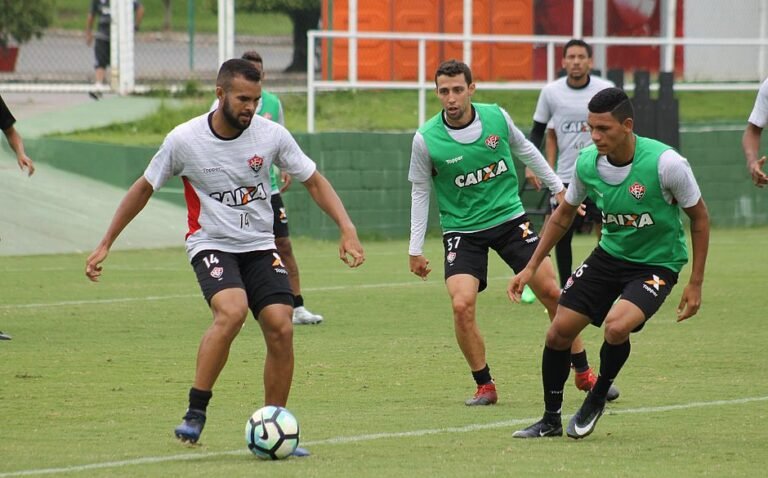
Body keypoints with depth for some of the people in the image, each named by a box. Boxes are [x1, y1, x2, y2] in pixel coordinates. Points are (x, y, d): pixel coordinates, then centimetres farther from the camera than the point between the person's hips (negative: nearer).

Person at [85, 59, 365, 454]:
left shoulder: (271, 134, -6)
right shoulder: (183, 140, -10)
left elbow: (313, 181, 5)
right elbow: (144, 189, 4)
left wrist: (347, 229, -7)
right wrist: (105, 244, 6)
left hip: (260, 246, 3)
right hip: (211, 245, -3)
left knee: (281, 328, -13)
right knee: (232, 311, -31)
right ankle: (195, 413, -20)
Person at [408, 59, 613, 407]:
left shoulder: (496, 117, -9)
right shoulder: (426, 139, -14)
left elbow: (525, 151, 11)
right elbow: (420, 192, -2)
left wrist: (558, 188, 18)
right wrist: (415, 249, -1)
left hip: (509, 218, 2)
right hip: (461, 230, -2)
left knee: (551, 293, -3)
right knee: (462, 305, -20)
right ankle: (485, 386, -2)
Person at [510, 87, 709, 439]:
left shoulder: (666, 163, -25)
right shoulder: (587, 162, -11)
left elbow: (699, 217, -10)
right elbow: (563, 215, 9)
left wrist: (695, 284, -9)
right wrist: (532, 267, 6)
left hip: (657, 263, -5)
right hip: (610, 253, 5)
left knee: (616, 326, -29)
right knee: (559, 331, -2)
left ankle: (596, 400, 0)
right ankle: (551, 420, 19)